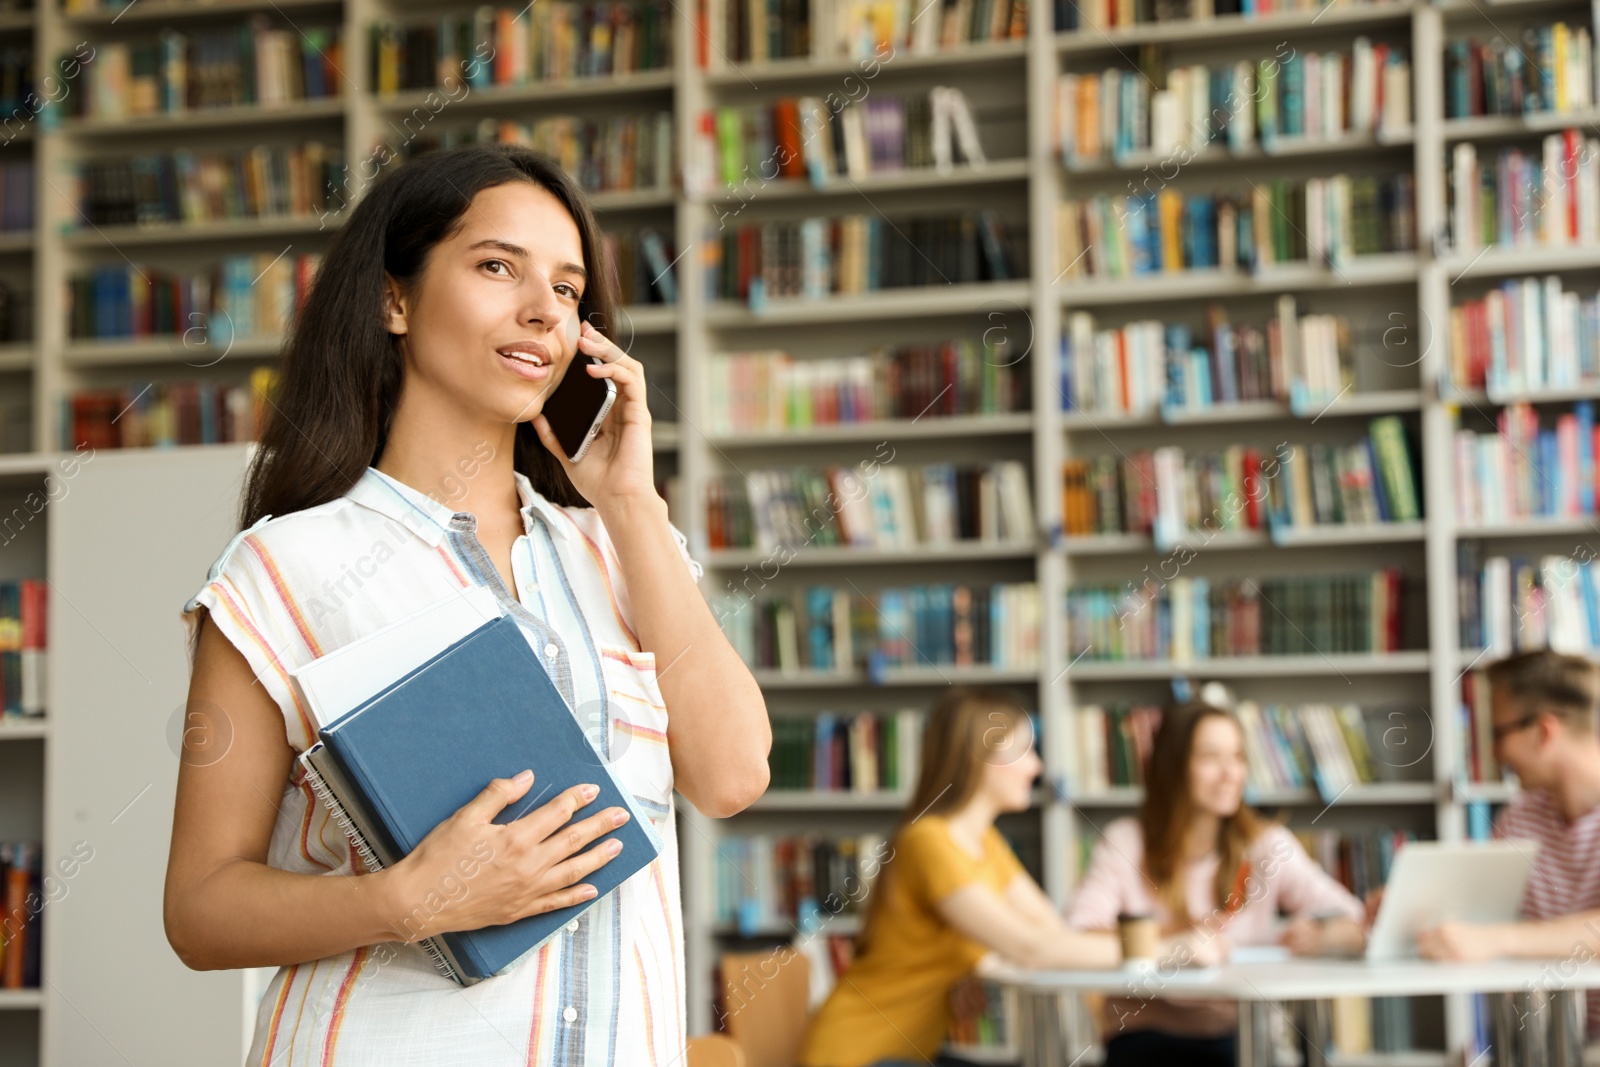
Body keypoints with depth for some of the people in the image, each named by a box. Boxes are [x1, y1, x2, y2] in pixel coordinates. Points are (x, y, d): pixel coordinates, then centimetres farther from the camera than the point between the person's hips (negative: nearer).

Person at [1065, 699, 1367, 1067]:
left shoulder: (1268, 845, 6)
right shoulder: (1124, 843, 1)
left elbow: (1354, 926, -1)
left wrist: (1321, 936, -25)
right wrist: (1172, 935, -27)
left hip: (1239, 1036, 2)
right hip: (1147, 1038, -2)